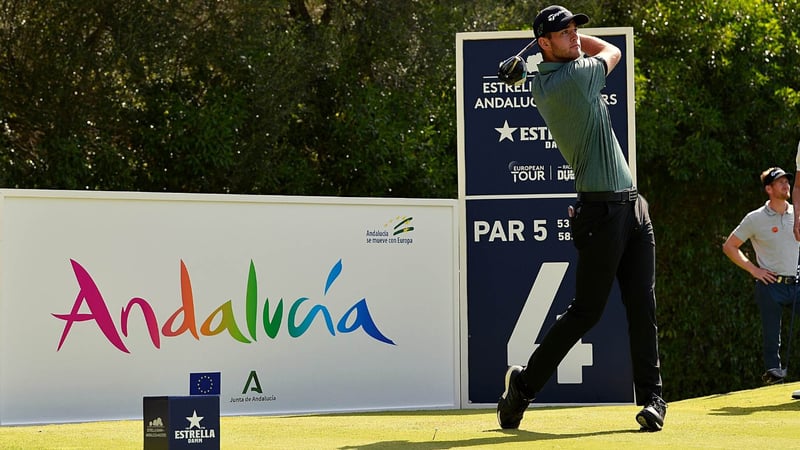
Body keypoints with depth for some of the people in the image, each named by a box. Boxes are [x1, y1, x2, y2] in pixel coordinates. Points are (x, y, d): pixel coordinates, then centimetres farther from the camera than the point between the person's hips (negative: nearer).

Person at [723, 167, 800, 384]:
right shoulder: (756, 219, 0)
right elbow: (729, 246, 4)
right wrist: (753, 269, -3)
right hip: (771, 285, -3)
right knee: (771, 334, -4)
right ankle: (773, 369, 3)